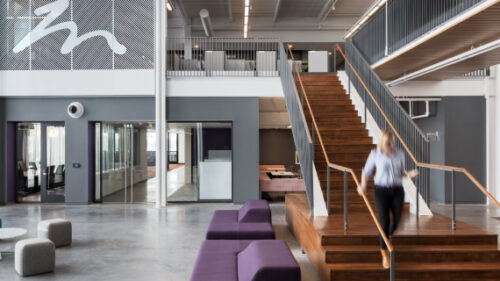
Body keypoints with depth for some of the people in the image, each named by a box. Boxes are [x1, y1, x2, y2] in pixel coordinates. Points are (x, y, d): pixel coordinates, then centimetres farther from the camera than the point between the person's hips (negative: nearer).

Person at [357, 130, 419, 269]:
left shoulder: (399, 153, 3)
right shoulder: (375, 154, -5)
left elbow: (401, 172, 13)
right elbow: (367, 172, 2)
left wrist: (409, 174, -9)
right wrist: (363, 186, -14)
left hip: (397, 190, 3)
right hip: (381, 190, -3)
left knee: (398, 221, 3)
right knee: (384, 222, -9)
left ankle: (388, 237, 38)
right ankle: (385, 255, 4)